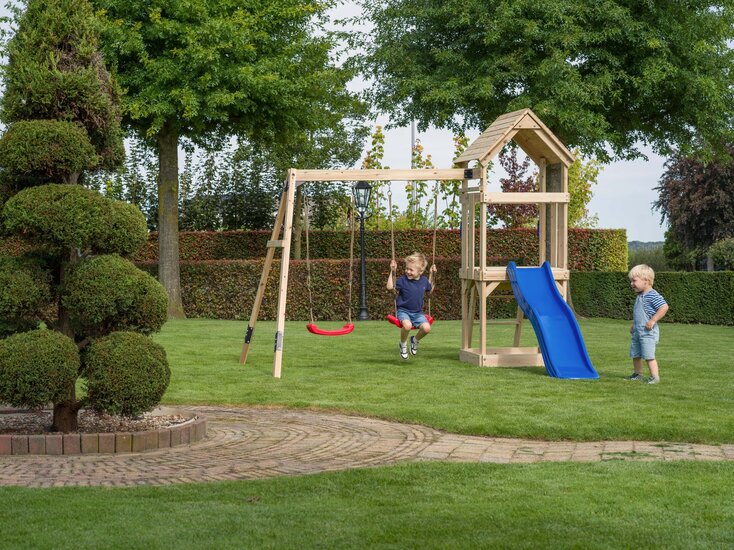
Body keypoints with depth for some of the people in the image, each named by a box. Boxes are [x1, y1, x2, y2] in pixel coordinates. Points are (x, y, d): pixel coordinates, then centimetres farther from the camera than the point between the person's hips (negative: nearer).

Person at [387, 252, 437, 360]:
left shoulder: (424, 280, 3)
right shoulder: (403, 280, -8)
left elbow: (430, 290, 22)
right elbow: (390, 287, -12)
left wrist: (431, 274, 14)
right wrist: (392, 272, -12)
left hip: (418, 313, 3)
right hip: (403, 311, -3)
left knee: (426, 328, -23)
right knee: (407, 325, -36)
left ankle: (415, 340, 13)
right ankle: (403, 345, -4)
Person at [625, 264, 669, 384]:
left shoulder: (652, 295, -17)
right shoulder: (640, 296, 13)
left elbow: (664, 307, -26)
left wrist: (653, 320, -25)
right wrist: (633, 325, 22)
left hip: (648, 332, -10)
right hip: (637, 331, 10)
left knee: (649, 355, -10)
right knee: (635, 354, 16)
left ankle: (655, 376, -5)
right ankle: (638, 374, 28)